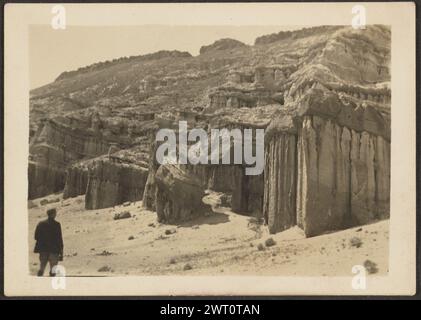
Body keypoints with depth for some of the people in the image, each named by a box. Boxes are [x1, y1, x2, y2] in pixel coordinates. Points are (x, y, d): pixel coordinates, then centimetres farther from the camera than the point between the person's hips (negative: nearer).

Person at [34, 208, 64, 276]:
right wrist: (61, 253, -4)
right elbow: (59, 239, -9)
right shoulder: (56, 225, -10)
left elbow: (36, 237, 4)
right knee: (53, 270, 4)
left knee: (41, 269, 14)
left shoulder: (41, 224, 2)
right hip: (54, 250, -4)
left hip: (43, 250, 4)